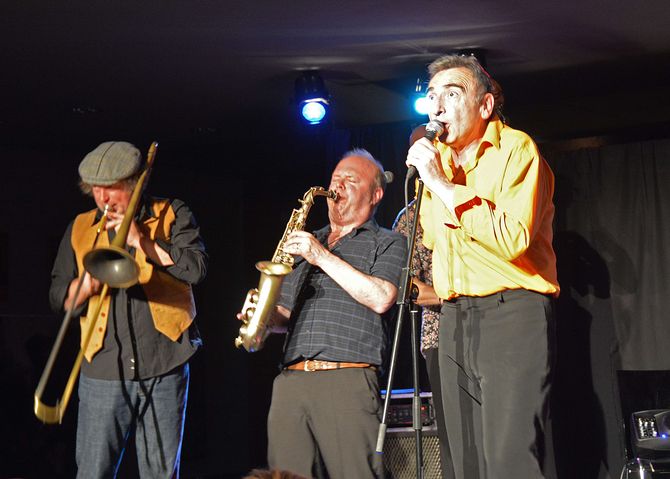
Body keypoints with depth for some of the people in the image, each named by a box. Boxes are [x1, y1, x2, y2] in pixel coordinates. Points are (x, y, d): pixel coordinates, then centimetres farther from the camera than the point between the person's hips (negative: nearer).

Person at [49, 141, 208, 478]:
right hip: (103, 371, 1)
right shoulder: (80, 229, 13)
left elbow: (197, 268, -6)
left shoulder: (171, 215, 7)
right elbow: (59, 298, 12)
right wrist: (86, 283, -10)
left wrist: (143, 242, -11)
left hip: (164, 367, -1)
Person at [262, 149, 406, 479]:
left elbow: (381, 299, -8)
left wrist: (322, 256, -7)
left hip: (347, 380, -5)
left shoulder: (387, 243, 10)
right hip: (290, 379, 5)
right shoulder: (306, 244, 27)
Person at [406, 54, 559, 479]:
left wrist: (442, 184, -17)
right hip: (454, 320, 8)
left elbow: (514, 239, -22)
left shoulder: (516, 148, -7)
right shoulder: (436, 156, 16)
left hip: (513, 313, -8)